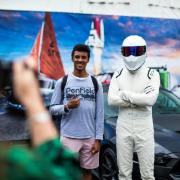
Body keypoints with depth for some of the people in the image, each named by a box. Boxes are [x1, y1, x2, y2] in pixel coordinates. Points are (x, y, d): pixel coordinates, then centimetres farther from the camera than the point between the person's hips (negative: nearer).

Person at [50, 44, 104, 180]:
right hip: (69, 136, -1)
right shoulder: (62, 82, 0)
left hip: (90, 137, 2)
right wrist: (67, 107, -17)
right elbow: (52, 109, 3)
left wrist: (98, 138, -2)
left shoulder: (95, 83, 3)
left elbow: (100, 113, 3)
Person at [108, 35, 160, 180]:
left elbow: (151, 99, -21)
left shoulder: (152, 74, -5)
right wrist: (139, 100, -14)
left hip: (144, 127, -2)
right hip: (123, 126, 2)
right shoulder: (118, 74, 3)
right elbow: (111, 100, -10)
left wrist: (125, 94, -12)